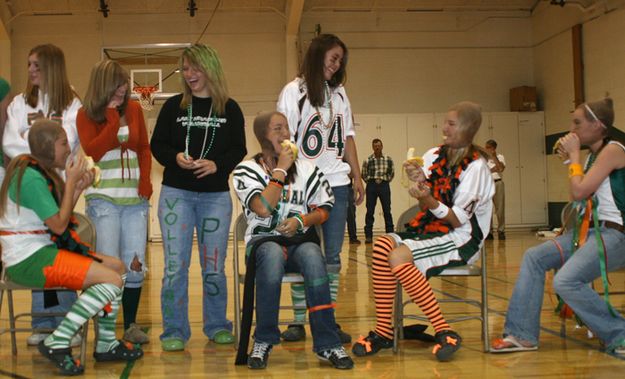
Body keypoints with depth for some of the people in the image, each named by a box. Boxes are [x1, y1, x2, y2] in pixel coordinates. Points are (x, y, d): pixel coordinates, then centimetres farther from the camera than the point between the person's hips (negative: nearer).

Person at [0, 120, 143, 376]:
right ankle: (56, 343, -13)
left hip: (43, 249, 10)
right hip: (28, 260, -10)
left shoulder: (39, 171, 13)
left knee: (117, 267, 7)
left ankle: (105, 345, 11)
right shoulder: (31, 177, -18)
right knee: (112, 280, -19)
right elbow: (59, 225, -17)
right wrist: (71, 181, -11)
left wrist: (78, 188, 1)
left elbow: (59, 217, 13)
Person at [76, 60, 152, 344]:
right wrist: (112, 120, -12)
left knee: (135, 263, 4)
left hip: (135, 197, 3)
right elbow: (93, 151, -13)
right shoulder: (86, 115, 1)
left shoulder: (134, 109, 11)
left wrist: (145, 179, 3)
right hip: (103, 198, -3)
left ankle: (131, 324, 17)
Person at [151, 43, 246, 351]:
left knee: (213, 266, 7)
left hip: (216, 195, 0)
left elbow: (238, 150, 4)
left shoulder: (230, 109, 4)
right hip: (176, 193, 0)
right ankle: (174, 332, 7)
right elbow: (157, 145, 6)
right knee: (175, 265, -2)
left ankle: (217, 326, 22)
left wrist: (217, 165, -14)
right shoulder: (173, 106, 5)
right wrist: (176, 158, -14)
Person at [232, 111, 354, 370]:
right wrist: (280, 169, -8)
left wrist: (301, 220, -6)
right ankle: (264, 341, -24)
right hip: (263, 240, -2)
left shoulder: (306, 169, 14)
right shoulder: (246, 170, 4)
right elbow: (263, 208, -13)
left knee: (313, 256, -35)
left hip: (299, 240, 2)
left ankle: (327, 344, -28)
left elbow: (324, 210, 13)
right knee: (273, 254, -39)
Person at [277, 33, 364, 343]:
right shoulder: (293, 92, 1)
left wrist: (357, 176, 12)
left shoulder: (339, 93, 16)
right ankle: (298, 321, 8)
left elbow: (348, 137, 17)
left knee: (333, 255, 5)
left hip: (336, 182, 5)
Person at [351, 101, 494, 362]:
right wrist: (420, 182, -7)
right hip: (430, 230, 6)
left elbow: (458, 220, -11)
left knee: (398, 257, -30)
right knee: (382, 244, -24)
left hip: (462, 238, -6)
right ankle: (383, 331, -19)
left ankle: (445, 332, -21)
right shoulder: (434, 156, 10)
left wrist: (430, 200, -27)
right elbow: (426, 210, 11)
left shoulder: (476, 166, -8)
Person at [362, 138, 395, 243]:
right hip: (372, 185, -1)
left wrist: (385, 180, 2)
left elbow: (392, 173, 13)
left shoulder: (388, 159, 3)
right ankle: (368, 236, 5)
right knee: (370, 211, 1)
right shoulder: (368, 160, -1)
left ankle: (390, 234, 9)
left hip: (384, 185, 1)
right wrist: (371, 182, -1)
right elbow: (364, 174, 7)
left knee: (387, 211, 3)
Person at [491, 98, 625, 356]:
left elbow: (580, 191, -16)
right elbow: (576, 196, 17)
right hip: (589, 229, 10)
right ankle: (522, 334, -1)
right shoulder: (592, 155, 17)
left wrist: (574, 155, -4)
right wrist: (571, 159, 13)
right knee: (533, 257, -1)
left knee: (566, 281, -27)